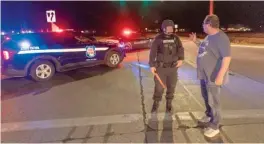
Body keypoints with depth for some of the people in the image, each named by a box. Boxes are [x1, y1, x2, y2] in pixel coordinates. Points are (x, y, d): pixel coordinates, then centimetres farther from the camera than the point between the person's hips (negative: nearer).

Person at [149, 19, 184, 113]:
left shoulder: (175, 38, 7)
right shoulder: (158, 38, -3)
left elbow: (180, 49, 4)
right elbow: (153, 52, -6)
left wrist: (181, 59, -14)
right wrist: (152, 65, -10)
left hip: (173, 67, 3)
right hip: (161, 67, -3)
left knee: (171, 87, 10)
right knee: (159, 87, -1)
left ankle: (169, 104, 26)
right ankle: (156, 104, 19)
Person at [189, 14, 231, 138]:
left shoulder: (221, 38, -21)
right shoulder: (209, 36, 8)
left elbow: (227, 57, -26)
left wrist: (220, 76, -29)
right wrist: (196, 41, 14)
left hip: (213, 76, -9)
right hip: (204, 74, 9)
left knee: (213, 101, 1)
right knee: (206, 98, 22)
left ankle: (214, 127, 15)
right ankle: (209, 116, 42)